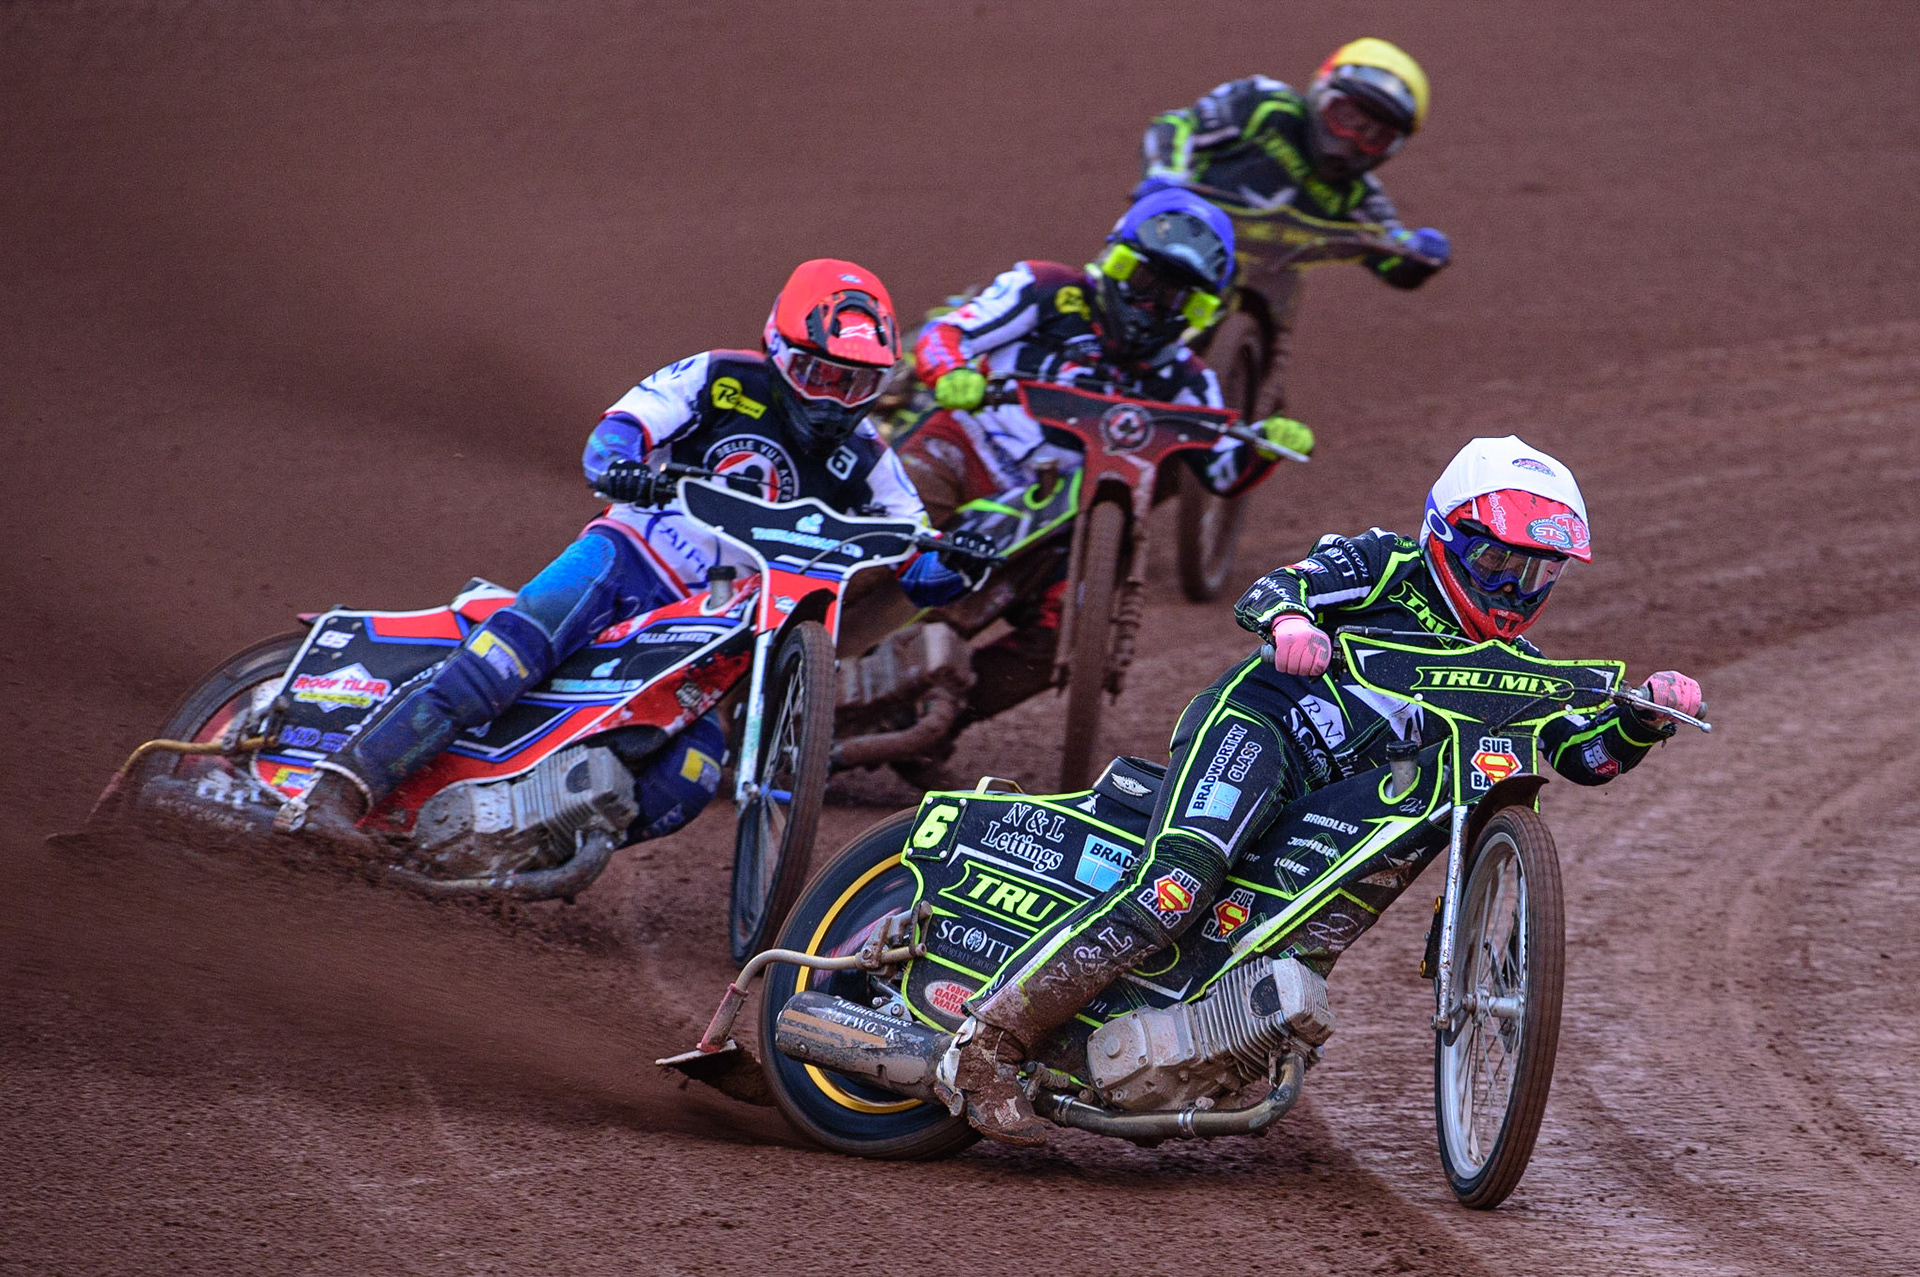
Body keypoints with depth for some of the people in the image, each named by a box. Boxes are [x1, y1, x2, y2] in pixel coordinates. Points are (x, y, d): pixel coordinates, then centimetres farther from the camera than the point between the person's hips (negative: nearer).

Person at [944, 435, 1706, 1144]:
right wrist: (1290, 619, -29)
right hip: (1254, 725, -9)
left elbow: (1583, 753, 20)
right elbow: (1267, 591, -5)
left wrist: (1649, 713, 0)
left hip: (1328, 807, 9)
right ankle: (992, 1038, -33)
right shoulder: (1384, 565, 6)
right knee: (1179, 883, -29)